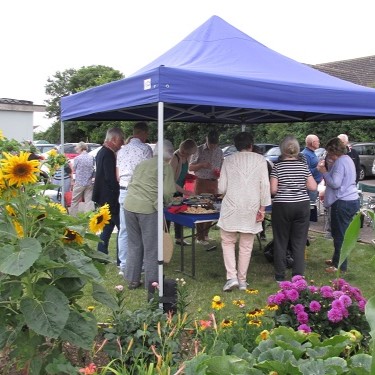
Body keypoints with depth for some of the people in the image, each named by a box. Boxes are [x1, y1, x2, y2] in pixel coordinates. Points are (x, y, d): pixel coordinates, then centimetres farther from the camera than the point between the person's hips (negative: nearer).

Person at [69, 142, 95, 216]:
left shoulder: (77, 158, -9)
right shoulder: (91, 158, -2)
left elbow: (74, 170, 3)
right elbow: (93, 170, 6)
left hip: (79, 183, -3)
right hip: (89, 183, 3)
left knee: (75, 202, 8)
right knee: (89, 202, 6)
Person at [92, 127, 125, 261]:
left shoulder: (102, 152, 14)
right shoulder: (108, 154, -18)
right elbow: (111, 178, -23)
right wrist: (120, 191, -14)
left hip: (104, 198, 10)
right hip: (110, 198, -10)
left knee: (107, 227, 17)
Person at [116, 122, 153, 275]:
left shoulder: (122, 150, 13)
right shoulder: (145, 148, -6)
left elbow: (118, 176, 13)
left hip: (123, 192, 6)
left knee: (124, 230, 9)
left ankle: (123, 266, 14)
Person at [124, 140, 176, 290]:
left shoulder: (141, 164, 19)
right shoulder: (166, 167, 0)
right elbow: (168, 192, -7)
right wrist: (166, 202, 15)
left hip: (129, 204, 6)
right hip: (148, 207, -6)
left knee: (134, 244, 18)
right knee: (151, 248, 6)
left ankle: (133, 280, 26)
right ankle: (151, 283, 13)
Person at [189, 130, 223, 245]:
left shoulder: (219, 151, 7)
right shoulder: (199, 150, -3)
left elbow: (222, 166, 18)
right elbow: (190, 167, -3)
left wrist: (219, 173, -5)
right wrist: (202, 165, -20)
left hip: (213, 183, 4)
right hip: (201, 182, -4)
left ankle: (206, 234, 21)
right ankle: (200, 237, 4)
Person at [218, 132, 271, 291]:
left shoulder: (228, 160, 1)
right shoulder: (260, 160, 1)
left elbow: (221, 188, 0)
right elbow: (265, 186, -5)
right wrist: (262, 208, 1)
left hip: (232, 207, -1)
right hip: (251, 209, 1)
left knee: (228, 242, 13)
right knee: (246, 246, 12)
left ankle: (232, 277, 1)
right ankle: (242, 280, 19)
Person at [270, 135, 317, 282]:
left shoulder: (277, 167, -6)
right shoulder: (303, 166, 2)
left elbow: (273, 190, -10)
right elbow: (313, 187, 0)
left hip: (282, 206, -2)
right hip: (302, 205, 2)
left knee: (281, 241, 9)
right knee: (299, 242, 8)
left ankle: (280, 275, 15)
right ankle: (298, 275, 10)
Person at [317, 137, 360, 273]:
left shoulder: (340, 162, -16)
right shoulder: (348, 159, 16)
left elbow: (335, 183, -21)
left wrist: (324, 172, -11)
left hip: (343, 203, -10)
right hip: (353, 200, 10)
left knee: (340, 235, -1)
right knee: (339, 233, 19)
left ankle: (340, 266, 6)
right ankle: (336, 260, 31)